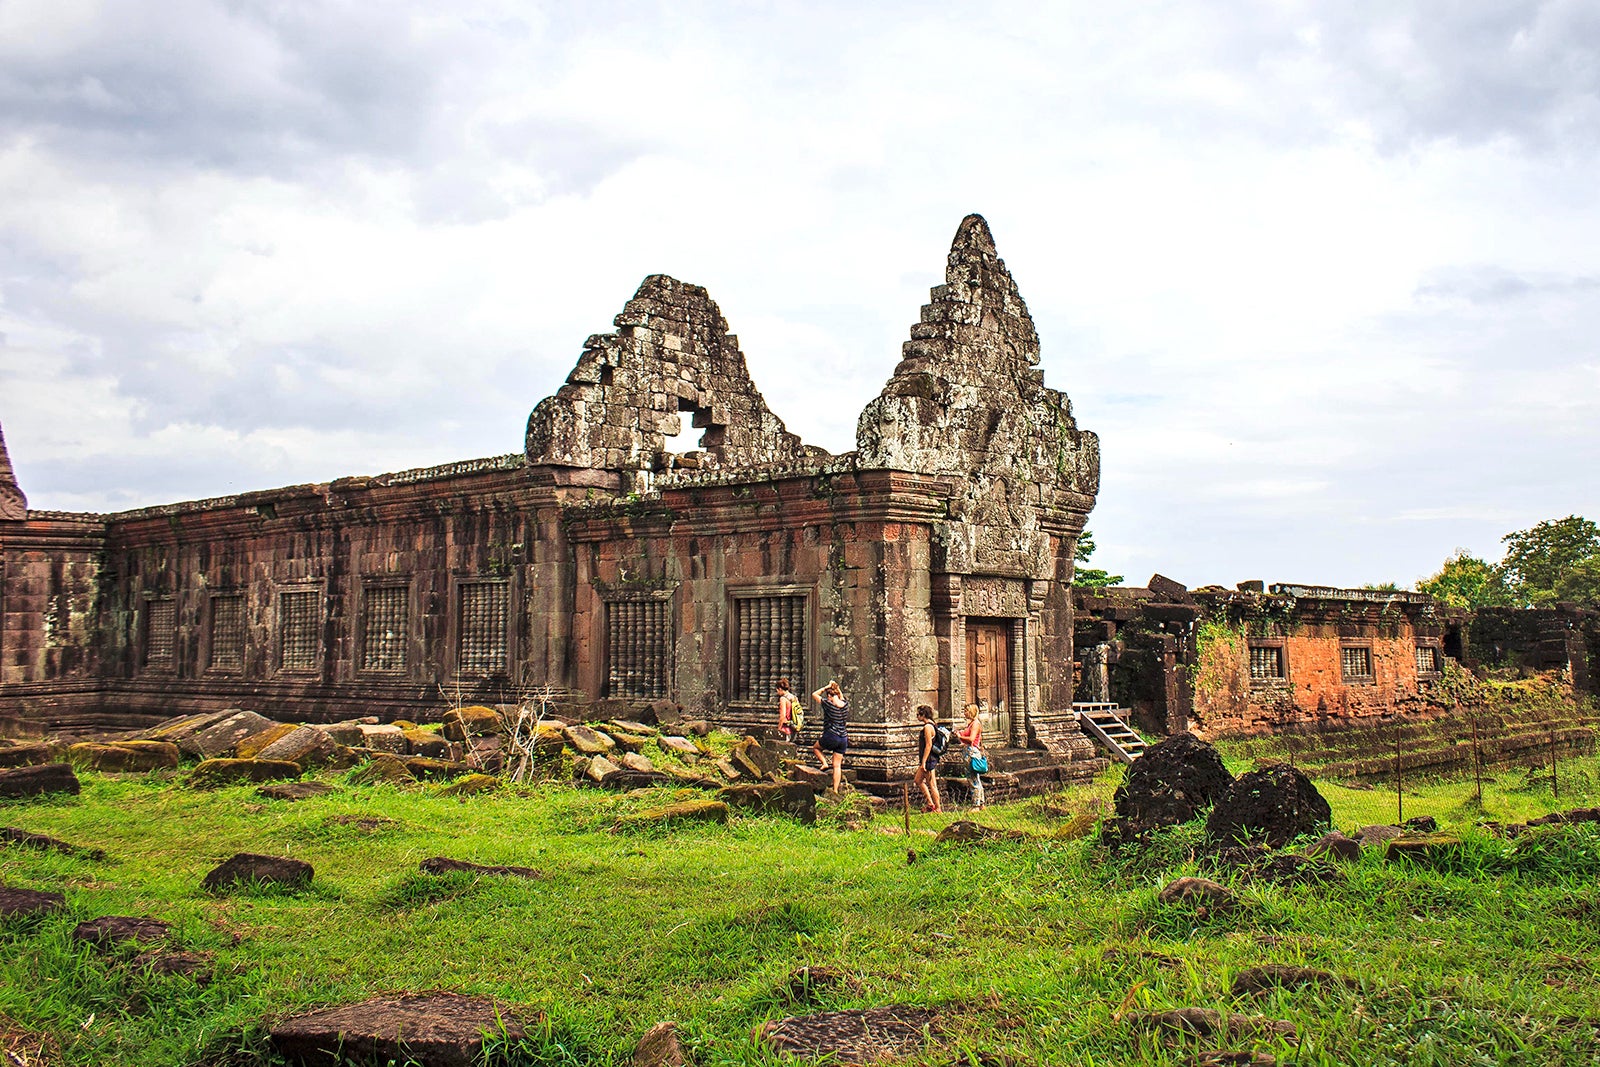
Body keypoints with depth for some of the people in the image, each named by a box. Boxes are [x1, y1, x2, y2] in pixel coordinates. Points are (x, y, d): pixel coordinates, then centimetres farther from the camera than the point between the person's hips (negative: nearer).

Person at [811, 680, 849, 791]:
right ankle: (836, 790, 5)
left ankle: (824, 763, 5)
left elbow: (814, 694, 4)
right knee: (837, 765, 8)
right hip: (843, 738, 5)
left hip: (830, 737, -5)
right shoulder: (845, 704, 1)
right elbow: (842, 698, 28)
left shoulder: (828, 703, -11)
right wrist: (837, 688, 21)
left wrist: (827, 687, 5)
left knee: (816, 747, 26)